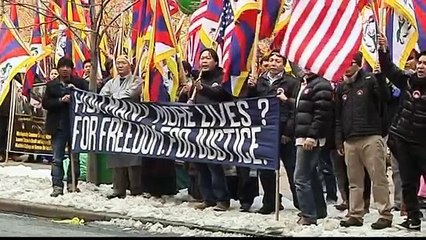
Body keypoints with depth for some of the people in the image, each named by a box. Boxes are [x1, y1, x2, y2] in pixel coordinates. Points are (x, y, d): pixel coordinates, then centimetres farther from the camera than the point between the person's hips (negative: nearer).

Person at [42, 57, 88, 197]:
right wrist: (60, 100, -14)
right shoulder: (51, 85, 7)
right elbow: (45, 103, 0)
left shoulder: (79, 83, 5)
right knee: (57, 158, -2)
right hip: (58, 126, 0)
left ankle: (72, 184, 19)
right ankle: (57, 186, 0)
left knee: (75, 158, 8)